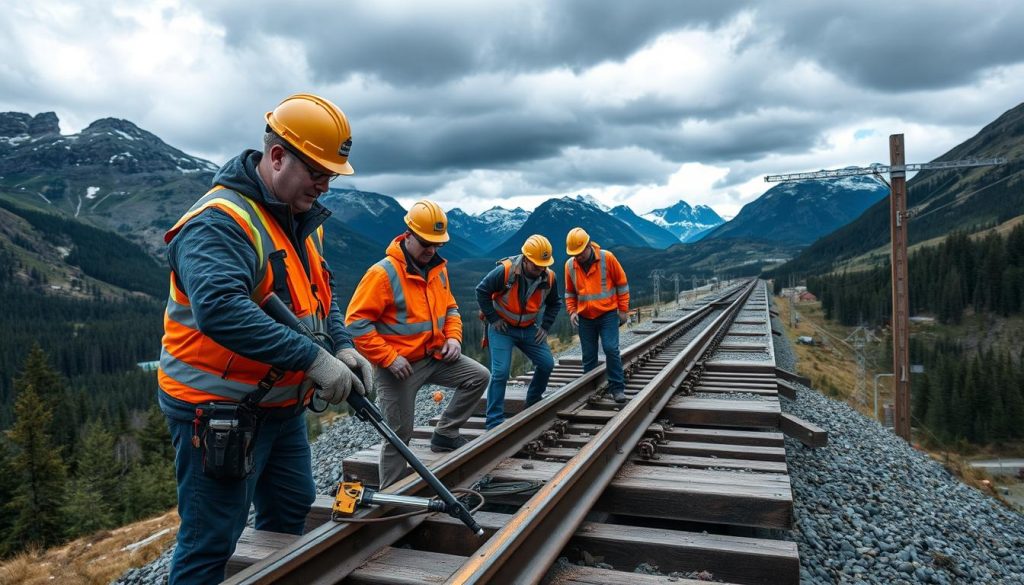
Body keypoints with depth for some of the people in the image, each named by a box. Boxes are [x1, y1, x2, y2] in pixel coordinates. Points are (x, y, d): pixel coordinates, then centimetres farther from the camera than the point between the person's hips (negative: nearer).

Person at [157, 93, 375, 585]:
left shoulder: (302, 221, 9)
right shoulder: (219, 222, -21)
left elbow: (320, 296, 13)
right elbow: (222, 309, -35)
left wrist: (342, 346, -7)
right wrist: (313, 359, -35)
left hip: (282, 405, 9)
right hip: (218, 410, -9)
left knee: (292, 512, 22)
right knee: (211, 544, 1)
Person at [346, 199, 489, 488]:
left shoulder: (438, 269, 3)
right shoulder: (383, 272, -19)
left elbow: (450, 307, 17)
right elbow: (357, 321, -21)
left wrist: (453, 337, -1)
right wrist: (389, 357, -24)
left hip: (435, 356, 7)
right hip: (399, 365, -6)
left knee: (479, 376, 0)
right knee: (399, 434, 2)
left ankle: (445, 434, 13)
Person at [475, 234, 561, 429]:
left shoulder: (548, 277, -10)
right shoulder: (505, 271, -25)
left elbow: (555, 303, 9)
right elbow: (481, 291, -14)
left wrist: (545, 327, 1)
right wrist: (492, 318, -14)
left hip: (529, 329, 5)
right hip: (502, 328, -5)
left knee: (547, 363, 1)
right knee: (500, 372, -14)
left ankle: (533, 404, 25)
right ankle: (494, 421, -4)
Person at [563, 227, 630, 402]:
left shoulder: (607, 258, -10)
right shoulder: (570, 265, -1)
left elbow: (621, 284, -2)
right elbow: (570, 292, 13)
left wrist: (623, 310, -2)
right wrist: (572, 311, 0)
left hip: (608, 314, -3)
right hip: (585, 317, 3)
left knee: (611, 349, -13)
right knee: (588, 356, 8)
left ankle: (617, 388, -1)